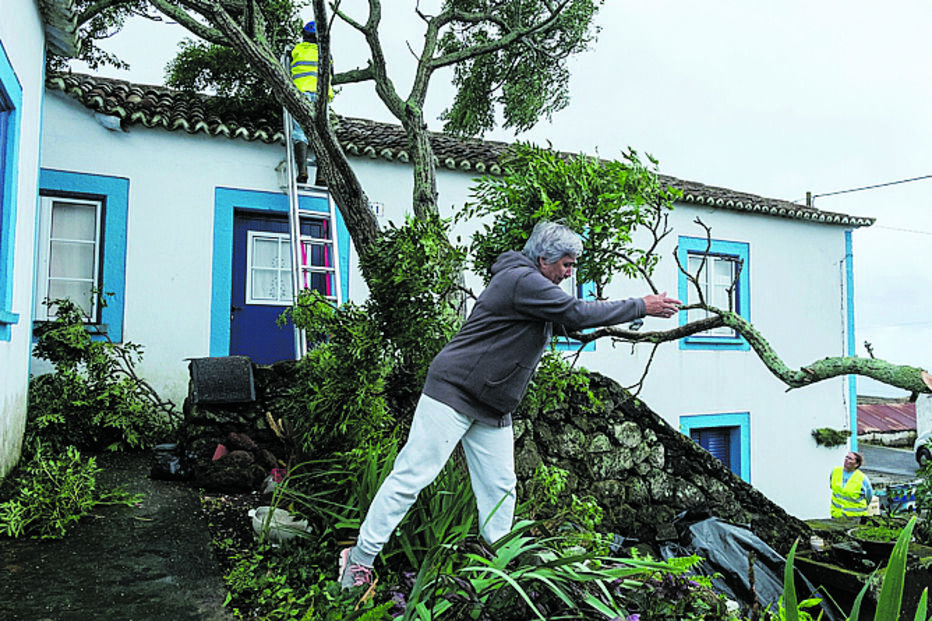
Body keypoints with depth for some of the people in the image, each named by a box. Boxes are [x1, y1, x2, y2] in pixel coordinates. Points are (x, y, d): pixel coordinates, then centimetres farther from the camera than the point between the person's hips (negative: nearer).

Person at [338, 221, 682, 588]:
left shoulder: (535, 287, 16)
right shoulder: (522, 280, -17)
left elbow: (569, 321, 25)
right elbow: (579, 313, -19)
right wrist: (641, 307, -10)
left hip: (493, 408, 10)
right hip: (454, 391, -10)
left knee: (500, 488, 8)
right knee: (413, 475, -7)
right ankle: (360, 558, 3)